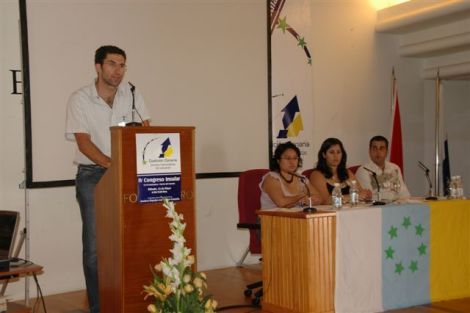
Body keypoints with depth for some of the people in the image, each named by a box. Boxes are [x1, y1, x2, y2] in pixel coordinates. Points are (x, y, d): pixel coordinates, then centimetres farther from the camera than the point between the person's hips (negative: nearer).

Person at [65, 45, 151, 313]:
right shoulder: (80, 100, -5)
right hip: (92, 175, -3)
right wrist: (112, 164, -25)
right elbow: (84, 142, -12)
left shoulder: (132, 94, 4)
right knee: (95, 244, -3)